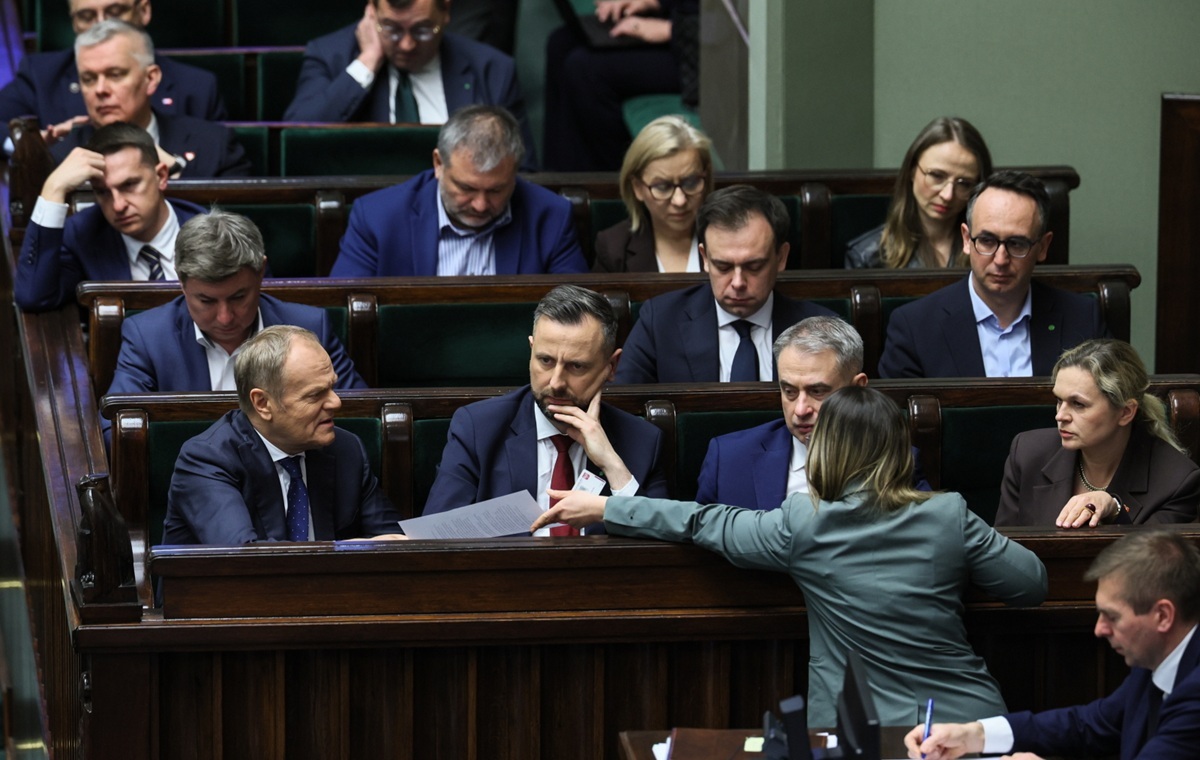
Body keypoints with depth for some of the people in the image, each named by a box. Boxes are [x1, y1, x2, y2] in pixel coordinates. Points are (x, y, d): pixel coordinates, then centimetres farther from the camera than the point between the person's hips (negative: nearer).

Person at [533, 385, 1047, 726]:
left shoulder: (805, 526, -6)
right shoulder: (949, 516, -3)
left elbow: (706, 524, 5)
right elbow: (1031, 583, 3)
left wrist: (601, 508, 16)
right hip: (974, 723, 3)